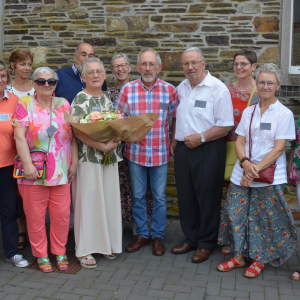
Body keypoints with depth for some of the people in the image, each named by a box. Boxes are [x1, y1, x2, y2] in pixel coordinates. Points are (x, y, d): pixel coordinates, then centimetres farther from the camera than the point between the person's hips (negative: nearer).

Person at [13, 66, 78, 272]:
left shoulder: (63, 104, 8)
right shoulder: (25, 104, -1)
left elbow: (72, 136, 8)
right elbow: (19, 136, -10)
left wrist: (74, 162, 2)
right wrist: (28, 165, -18)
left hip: (61, 171, 3)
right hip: (35, 171, -2)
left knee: (62, 214, 6)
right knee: (35, 215, 6)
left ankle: (60, 252, 25)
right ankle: (41, 255, 23)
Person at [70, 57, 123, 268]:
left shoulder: (107, 98, 12)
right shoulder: (80, 99, -6)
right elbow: (77, 131, -15)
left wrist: (114, 141, -5)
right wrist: (102, 146, -20)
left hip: (110, 156, 6)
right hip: (88, 157, -6)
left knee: (109, 199, 9)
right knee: (88, 200, -2)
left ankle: (108, 243, 23)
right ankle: (84, 250, 9)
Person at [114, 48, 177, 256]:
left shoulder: (169, 90, -1)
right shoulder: (128, 89, -1)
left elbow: (177, 118, 4)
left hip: (160, 152, 0)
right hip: (135, 151, 1)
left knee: (160, 197, 8)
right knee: (138, 196, 11)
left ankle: (158, 236, 25)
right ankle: (142, 235, 27)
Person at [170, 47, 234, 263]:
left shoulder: (218, 89, -11)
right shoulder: (181, 88, 11)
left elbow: (226, 125, -15)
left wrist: (201, 137, -19)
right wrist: (175, 139, 12)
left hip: (208, 150, -6)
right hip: (183, 148, 7)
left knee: (207, 198, 2)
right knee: (185, 196, 13)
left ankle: (206, 243, 18)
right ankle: (190, 238, 28)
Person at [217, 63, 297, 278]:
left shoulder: (284, 114, -4)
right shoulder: (248, 112, 10)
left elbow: (278, 149, -10)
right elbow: (239, 142, 6)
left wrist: (256, 169, -17)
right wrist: (245, 163, -13)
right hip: (242, 173, 4)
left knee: (266, 219, 2)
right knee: (235, 213, 6)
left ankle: (260, 259, 23)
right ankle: (239, 256, 23)